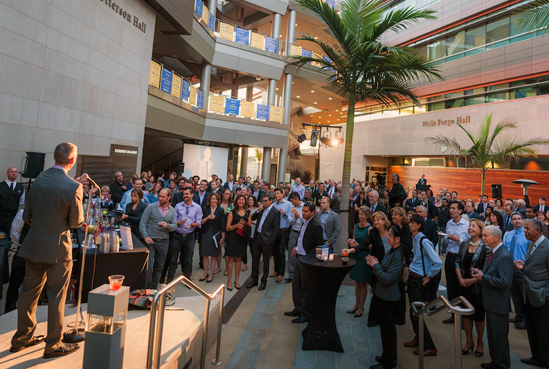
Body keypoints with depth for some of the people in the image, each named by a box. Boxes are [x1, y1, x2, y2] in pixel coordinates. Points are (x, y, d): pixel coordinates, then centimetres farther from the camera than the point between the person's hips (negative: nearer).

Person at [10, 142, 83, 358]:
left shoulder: (38, 179, 0)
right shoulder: (73, 186, -19)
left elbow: (27, 215, 7)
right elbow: (76, 222, -11)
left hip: (33, 245, 6)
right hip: (57, 249, -6)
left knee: (29, 292, 19)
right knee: (56, 296, 7)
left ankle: (22, 337, 35)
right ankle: (53, 345, 20)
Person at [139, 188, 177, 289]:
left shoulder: (172, 211, 8)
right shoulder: (151, 207, -3)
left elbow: (175, 226, 4)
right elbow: (142, 223, -5)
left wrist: (167, 225, -18)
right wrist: (145, 236, -18)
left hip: (164, 242, 3)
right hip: (150, 241, -3)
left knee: (159, 268, 11)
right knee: (148, 267, -6)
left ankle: (153, 289, 25)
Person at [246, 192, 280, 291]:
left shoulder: (275, 212, -10)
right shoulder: (262, 208, 8)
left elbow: (276, 229, -10)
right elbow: (253, 218, 10)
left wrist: (270, 241, -13)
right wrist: (258, 211, -6)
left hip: (266, 239, -6)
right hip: (257, 237, 6)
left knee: (266, 261, 7)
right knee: (255, 259, 12)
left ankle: (264, 281, 21)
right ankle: (254, 279, 25)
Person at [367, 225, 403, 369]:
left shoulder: (398, 256, -25)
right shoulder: (392, 251, 4)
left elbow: (387, 278, -27)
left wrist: (375, 265, -17)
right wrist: (375, 264, -6)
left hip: (388, 298, -10)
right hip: (383, 295, 10)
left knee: (387, 328, 6)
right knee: (386, 326, 22)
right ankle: (388, 356, 39)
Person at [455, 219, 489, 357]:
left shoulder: (485, 247, -13)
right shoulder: (464, 244, 2)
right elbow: (458, 262, 6)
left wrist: (473, 280, -16)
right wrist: (460, 278, -6)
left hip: (478, 286, -4)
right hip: (464, 286, 4)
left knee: (479, 315, 10)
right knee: (466, 313, 12)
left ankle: (480, 342, 30)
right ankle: (469, 341, 28)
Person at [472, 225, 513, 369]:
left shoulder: (504, 256, -24)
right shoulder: (492, 252, 7)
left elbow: (505, 282, -29)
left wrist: (483, 277, -24)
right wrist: (480, 272, 1)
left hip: (498, 304, -10)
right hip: (490, 302, 10)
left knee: (500, 336, 7)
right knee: (492, 334, 22)